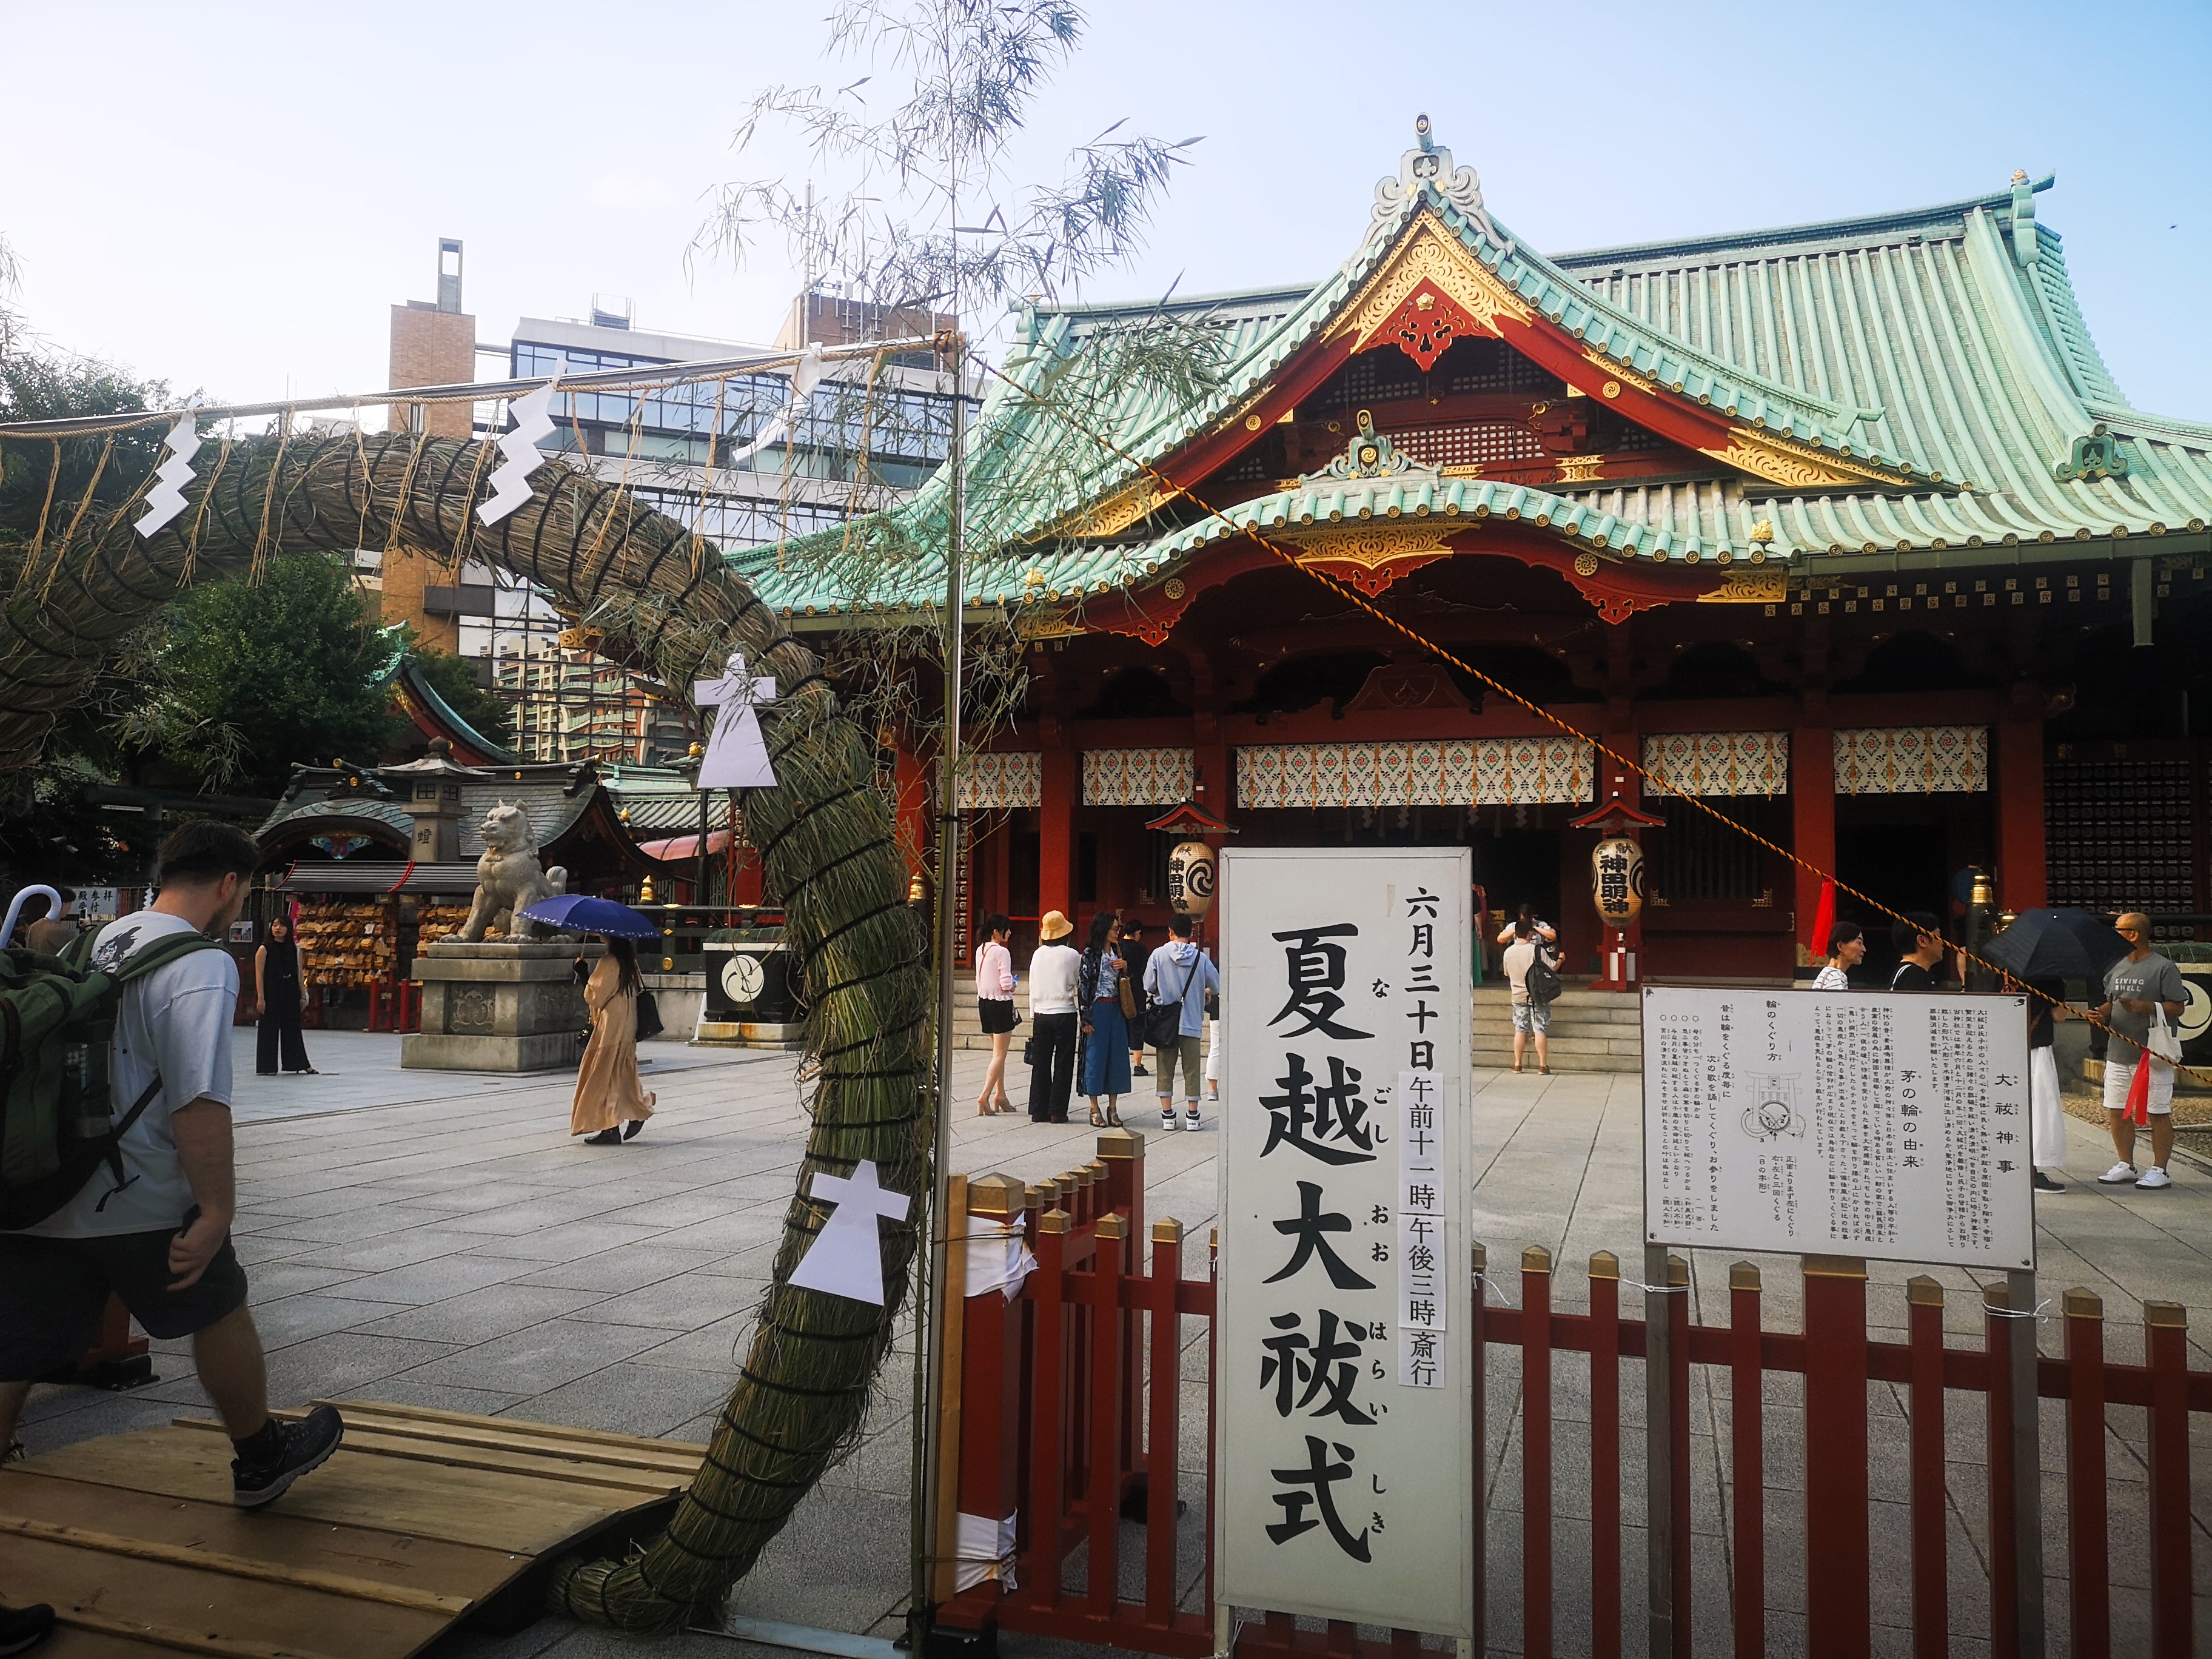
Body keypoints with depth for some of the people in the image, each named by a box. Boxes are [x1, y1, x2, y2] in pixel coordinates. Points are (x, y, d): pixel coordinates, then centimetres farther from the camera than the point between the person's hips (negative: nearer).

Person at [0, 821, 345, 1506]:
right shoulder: (201, 965, -14)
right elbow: (199, 1099, -23)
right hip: (137, 1200, -7)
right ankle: (262, 1462, 34)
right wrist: (218, 1210, -20)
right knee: (220, 1314, 15)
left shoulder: (101, 941, 12)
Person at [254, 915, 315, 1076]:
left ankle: (302, 1064, 18)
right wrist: (260, 998, -13)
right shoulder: (265, 949, -5)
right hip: (271, 994, -4)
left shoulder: (294, 949, 6)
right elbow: (259, 975, -7)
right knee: (269, 1029, 1)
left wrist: (303, 996, 6)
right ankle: (268, 1067, 9)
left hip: (291, 994, 4)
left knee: (293, 1027, 11)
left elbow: (300, 974, 9)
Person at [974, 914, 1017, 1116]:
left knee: (998, 1052, 16)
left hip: (984, 1002, 8)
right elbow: (1006, 984, -19)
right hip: (1001, 1003, -8)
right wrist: (1012, 986, 0)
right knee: (1000, 1055, -3)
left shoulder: (980, 951, 7)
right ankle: (984, 1097, -11)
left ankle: (1000, 1096, 18)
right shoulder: (1002, 952, -16)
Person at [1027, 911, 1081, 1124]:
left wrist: (1033, 1016, 15)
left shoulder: (1038, 955, 4)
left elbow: (1033, 988, 9)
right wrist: (1082, 1017, 11)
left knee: (1041, 1064, 9)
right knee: (1063, 1064, 4)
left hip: (1041, 1014, 3)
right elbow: (1080, 987, -1)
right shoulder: (1072, 955, -7)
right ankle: (1057, 1111, 5)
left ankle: (1038, 1111, 12)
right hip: (1065, 1014, -3)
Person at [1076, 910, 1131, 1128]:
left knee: (1117, 1056, 6)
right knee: (1096, 1055, -2)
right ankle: (1095, 1109, 6)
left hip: (1116, 1009, 6)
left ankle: (1113, 1108, 13)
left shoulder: (1117, 951, 12)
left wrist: (1125, 968, -1)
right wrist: (1087, 1018, -14)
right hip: (1098, 1009, -6)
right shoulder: (1091, 952, -7)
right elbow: (1083, 985, -10)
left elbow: (1126, 983, 21)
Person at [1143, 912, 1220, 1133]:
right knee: (1191, 1071, 8)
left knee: (1165, 1069, 8)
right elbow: (1216, 986, 6)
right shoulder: (1201, 958, -4)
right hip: (1192, 1022, 0)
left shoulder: (1158, 955, -5)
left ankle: (1167, 1114, 9)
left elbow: (1149, 986, -1)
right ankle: (1192, 1115, 11)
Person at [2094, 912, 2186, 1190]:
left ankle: (2159, 1170, 10)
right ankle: (2126, 1165, 22)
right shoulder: (2115, 967, 12)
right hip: (2118, 1052, 7)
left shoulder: (2164, 968, -8)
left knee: (2159, 1114, 1)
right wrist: (2104, 1012, -1)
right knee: (2117, 1111, 10)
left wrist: (2143, 1007, -23)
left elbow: (2178, 1007, -11)